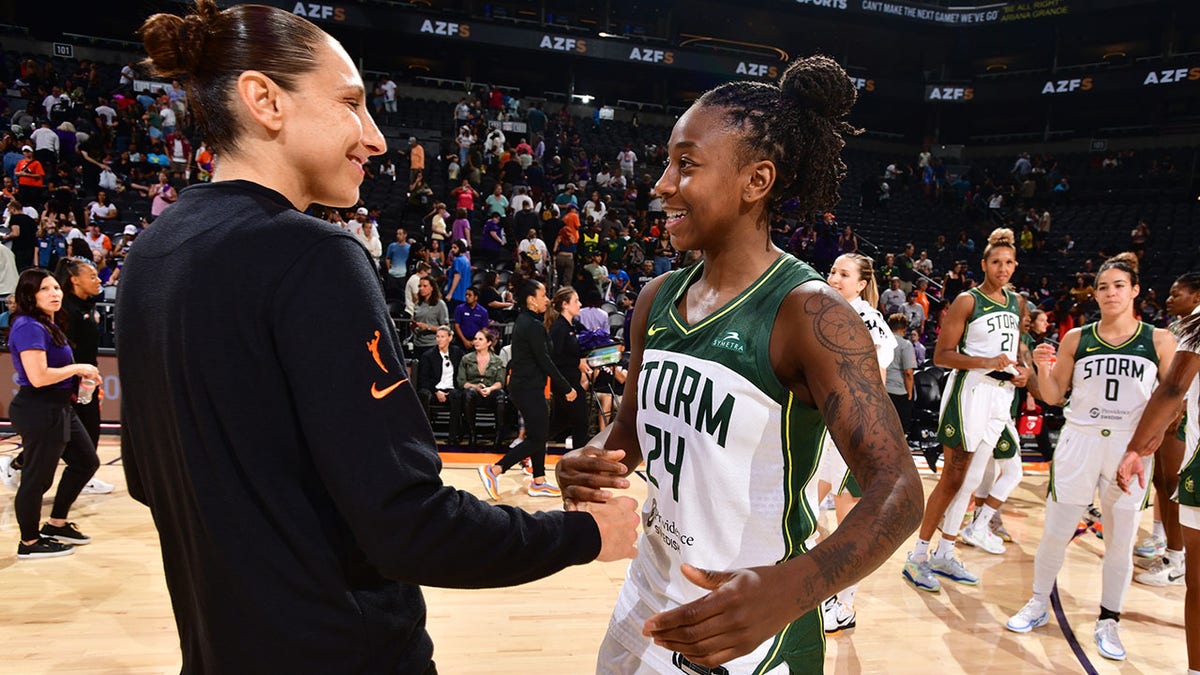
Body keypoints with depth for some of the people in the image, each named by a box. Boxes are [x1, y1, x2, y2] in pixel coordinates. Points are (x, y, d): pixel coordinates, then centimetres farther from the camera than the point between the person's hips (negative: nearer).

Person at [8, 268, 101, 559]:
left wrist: (80, 376, 6)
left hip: (59, 408, 10)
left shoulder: (49, 325, 12)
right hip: (39, 411, -10)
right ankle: (29, 543, 19)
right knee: (38, 478, 3)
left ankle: (57, 524, 32)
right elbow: (39, 377, -27)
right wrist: (77, 368, -15)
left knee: (86, 462, 19)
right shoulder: (29, 327, -18)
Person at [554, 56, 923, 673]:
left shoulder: (811, 313, -19)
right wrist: (587, 463, -10)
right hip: (649, 600, 6)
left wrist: (789, 589, -38)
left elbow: (897, 492, -22)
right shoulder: (658, 298, 1)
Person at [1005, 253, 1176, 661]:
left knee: (1120, 540, 7)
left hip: (1130, 448, 0)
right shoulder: (1076, 339, 3)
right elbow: (1053, 396, 7)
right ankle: (1038, 605, 23)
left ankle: (1108, 622, 23)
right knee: (1056, 531, 5)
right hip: (1078, 443, 0)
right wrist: (1043, 367, -11)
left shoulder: (1158, 341, 1)